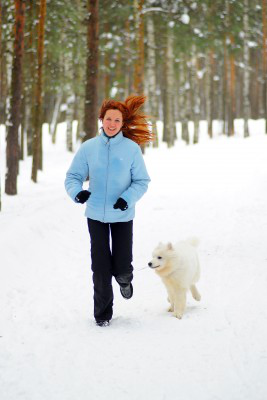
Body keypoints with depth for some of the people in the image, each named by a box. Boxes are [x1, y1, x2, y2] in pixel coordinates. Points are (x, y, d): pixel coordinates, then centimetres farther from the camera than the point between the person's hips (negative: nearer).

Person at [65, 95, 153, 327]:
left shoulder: (132, 148, -7)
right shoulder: (88, 148, -4)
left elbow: (142, 181, -2)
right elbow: (73, 176, 0)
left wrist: (128, 198, -20)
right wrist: (77, 192, -22)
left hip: (123, 216, -1)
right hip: (96, 215, 1)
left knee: (122, 266, -1)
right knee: (100, 268, 4)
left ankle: (125, 280, 38)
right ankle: (103, 313, 22)